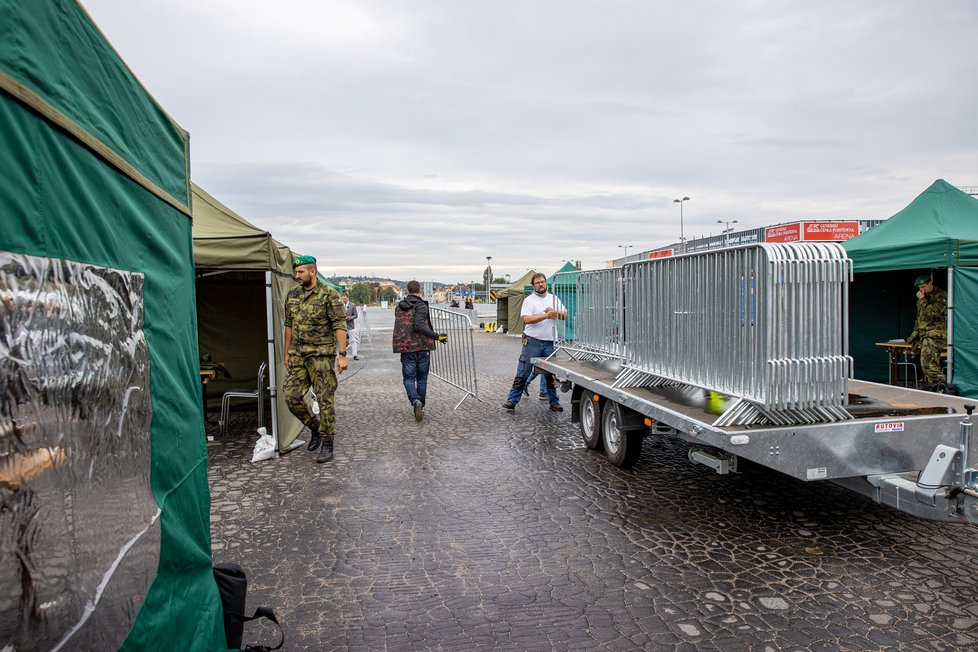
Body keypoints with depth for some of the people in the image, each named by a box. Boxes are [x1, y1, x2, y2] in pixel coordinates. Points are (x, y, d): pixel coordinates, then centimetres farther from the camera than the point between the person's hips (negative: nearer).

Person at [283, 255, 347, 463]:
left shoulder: (328, 294, -8)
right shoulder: (292, 295, 11)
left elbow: (340, 326, -11)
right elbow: (289, 326, 18)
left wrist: (342, 354, -16)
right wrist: (287, 353, 17)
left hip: (321, 354, -6)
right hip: (297, 355, 6)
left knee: (325, 401, -2)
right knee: (291, 396, 2)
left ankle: (327, 445, 9)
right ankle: (314, 427, 25)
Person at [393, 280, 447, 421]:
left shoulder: (399, 307, 10)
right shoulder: (421, 306, -9)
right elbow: (419, 326, -23)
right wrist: (437, 337, -23)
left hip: (406, 348, 3)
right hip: (422, 347, -3)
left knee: (409, 378, 4)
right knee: (421, 378, 11)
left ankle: (416, 401, -21)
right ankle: (420, 408, 16)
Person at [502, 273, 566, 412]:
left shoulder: (554, 299, 12)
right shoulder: (529, 300, -2)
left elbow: (565, 315, 10)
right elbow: (527, 319, -15)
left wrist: (555, 312, -10)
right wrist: (546, 316, -21)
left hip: (549, 343, 4)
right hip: (532, 342, -4)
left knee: (551, 374, 12)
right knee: (523, 373, -2)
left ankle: (554, 402, 22)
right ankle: (512, 401, 4)